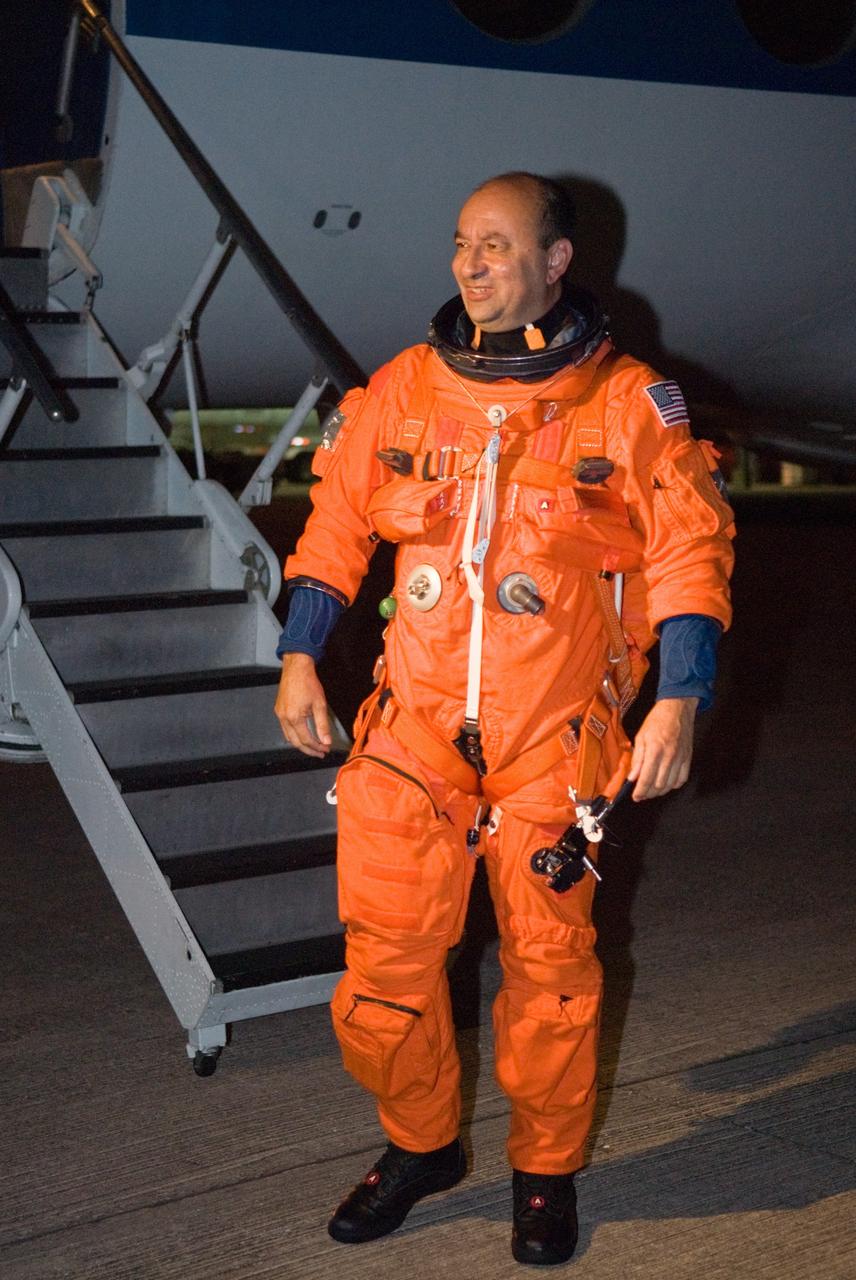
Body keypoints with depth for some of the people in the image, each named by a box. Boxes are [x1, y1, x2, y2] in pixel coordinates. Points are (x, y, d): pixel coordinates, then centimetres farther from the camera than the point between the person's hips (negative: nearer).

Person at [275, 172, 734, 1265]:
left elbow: (688, 553, -1)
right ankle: (419, 1143, 26)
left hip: (554, 736, -2)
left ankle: (547, 1172, 26)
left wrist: (680, 703, -8)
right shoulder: (402, 390, 6)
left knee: (548, 959, 6)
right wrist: (299, 658, 10)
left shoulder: (628, 404, -2)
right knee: (386, 950, 2)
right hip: (416, 724, 2)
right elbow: (337, 523, 15)